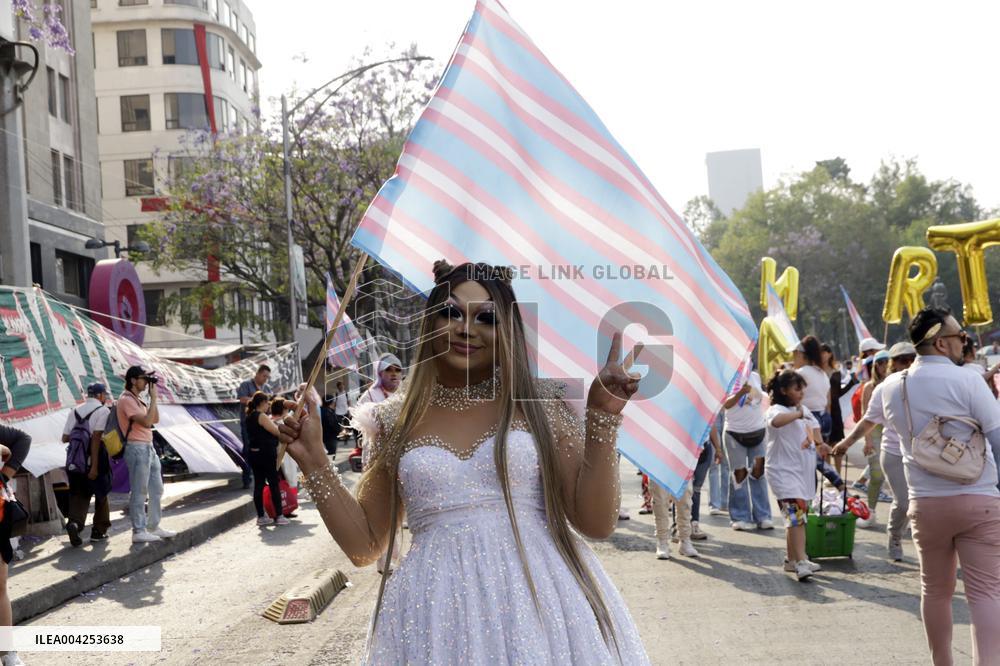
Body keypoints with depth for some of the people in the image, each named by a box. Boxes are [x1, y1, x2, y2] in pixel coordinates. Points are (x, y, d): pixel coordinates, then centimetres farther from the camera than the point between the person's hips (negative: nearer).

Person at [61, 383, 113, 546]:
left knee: (79, 494, 9)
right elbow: (96, 438, -18)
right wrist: (94, 466, -20)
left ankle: (74, 521, -17)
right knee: (101, 494, 13)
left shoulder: (74, 412, 10)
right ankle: (99, 530, 18)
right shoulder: (103, 411, -7)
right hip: (97, 461, -4)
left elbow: (65, 438, 4)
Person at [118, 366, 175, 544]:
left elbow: (155, 419, 15)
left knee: (156, 489, 14)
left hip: (148, 448, 10)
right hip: (137, 448, -10)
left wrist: (153, 398, 7)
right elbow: (146, 422, -22)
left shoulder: (137, 399, 17)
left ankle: (153, 526, 23)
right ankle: (138, 531, 1)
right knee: (139, 492, -5)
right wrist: (153, 398, -16)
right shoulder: (126, 399, -13)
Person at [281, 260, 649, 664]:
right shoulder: (395, 421, 6)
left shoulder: (540, 403, 2)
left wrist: (602, 418, -10)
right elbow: (365, 547, 8)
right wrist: (313, 460, 0)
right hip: (438, 612, 1)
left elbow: (597, 523, -2)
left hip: (540, 600, -1)